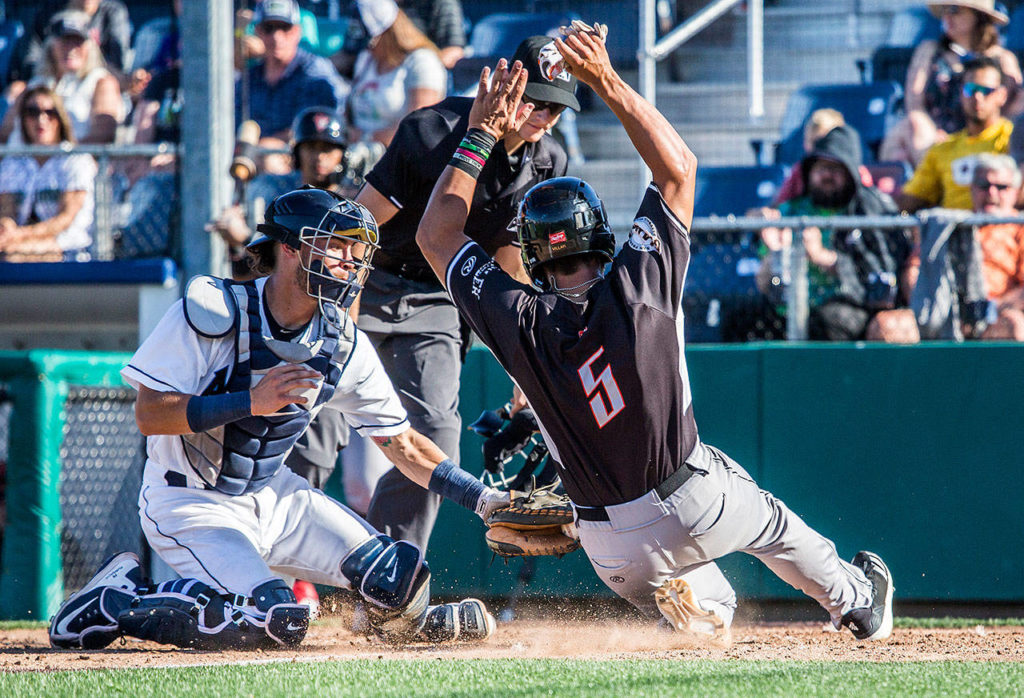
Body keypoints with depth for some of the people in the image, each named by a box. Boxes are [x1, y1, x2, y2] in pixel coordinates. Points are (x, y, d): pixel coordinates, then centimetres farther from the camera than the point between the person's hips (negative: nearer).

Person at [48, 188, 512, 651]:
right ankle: (118, 600, -10)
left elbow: (401, 444, 5)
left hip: (271, 496, 6)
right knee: (274, 622, -28)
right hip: (190, 504, -6)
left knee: (399, 579, -7)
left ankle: (405, 621, 30)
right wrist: (251, 402, -32)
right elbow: (149, 416, -22)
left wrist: (479, 496, -5)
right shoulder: (212, 313, -20)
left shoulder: (344, 345, -3)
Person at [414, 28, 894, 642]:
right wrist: (609, 83, -3)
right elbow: (679, 166, -5)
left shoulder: (520, 324, -15)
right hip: (698, 504, -1)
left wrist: (481, 134, 1)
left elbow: (436, 234, -1)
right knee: (768, 520, 34)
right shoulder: (637, 290, -18)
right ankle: (856, 602, 51)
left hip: (618, 552, 1)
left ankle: (698, 610, 0)